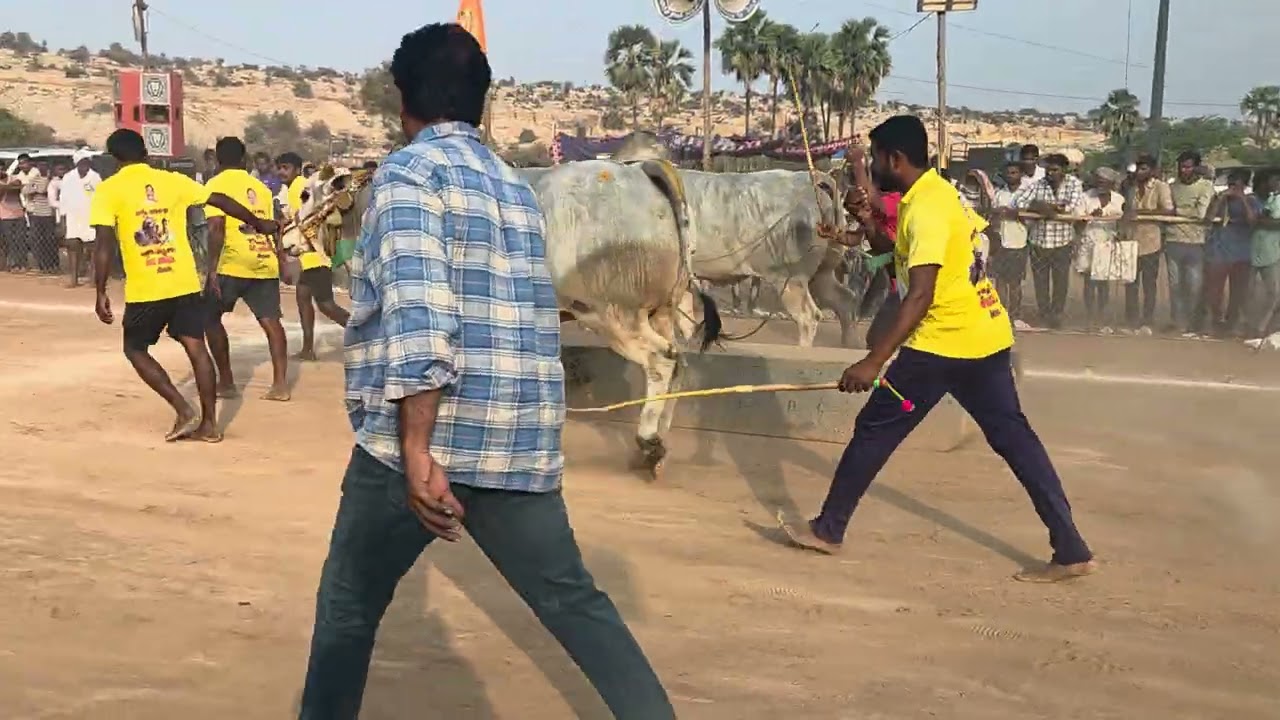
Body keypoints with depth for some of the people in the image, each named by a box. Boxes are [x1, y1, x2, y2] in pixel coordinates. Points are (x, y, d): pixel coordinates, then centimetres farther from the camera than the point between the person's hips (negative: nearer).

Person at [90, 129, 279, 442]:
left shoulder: (109, 190, -3)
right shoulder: (172, 180, 7)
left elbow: (104, 244, -11)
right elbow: (220, 200, 11)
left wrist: (101, 293, -7)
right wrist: (258, 223, 25)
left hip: (145, 289, -3)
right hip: (185, 283, 4)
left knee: (135, 349, 13)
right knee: (196, 348, 7)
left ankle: (184, 411, 3)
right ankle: (209, 423, 10)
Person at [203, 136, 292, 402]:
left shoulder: (217, 184, 1)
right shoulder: (261, 187, 17)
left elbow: (217, 227, -11)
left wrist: (213, 267, -14)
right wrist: (280, 261, 30)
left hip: (233, 265, -4)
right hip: (266, 265, 4)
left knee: (211, 317, 12)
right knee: (270, 320, 3)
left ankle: (226, 382, 12)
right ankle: (280, 383, -7)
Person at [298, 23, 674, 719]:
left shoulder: (410, 171, -5)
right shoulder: (516, 185, 17)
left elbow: (417, 314, -19)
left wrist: (416, 451, -23)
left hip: (428, 440, -6)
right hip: (521, 444, 6)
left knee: (349, 604, 13)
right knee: (573, 599, 13)